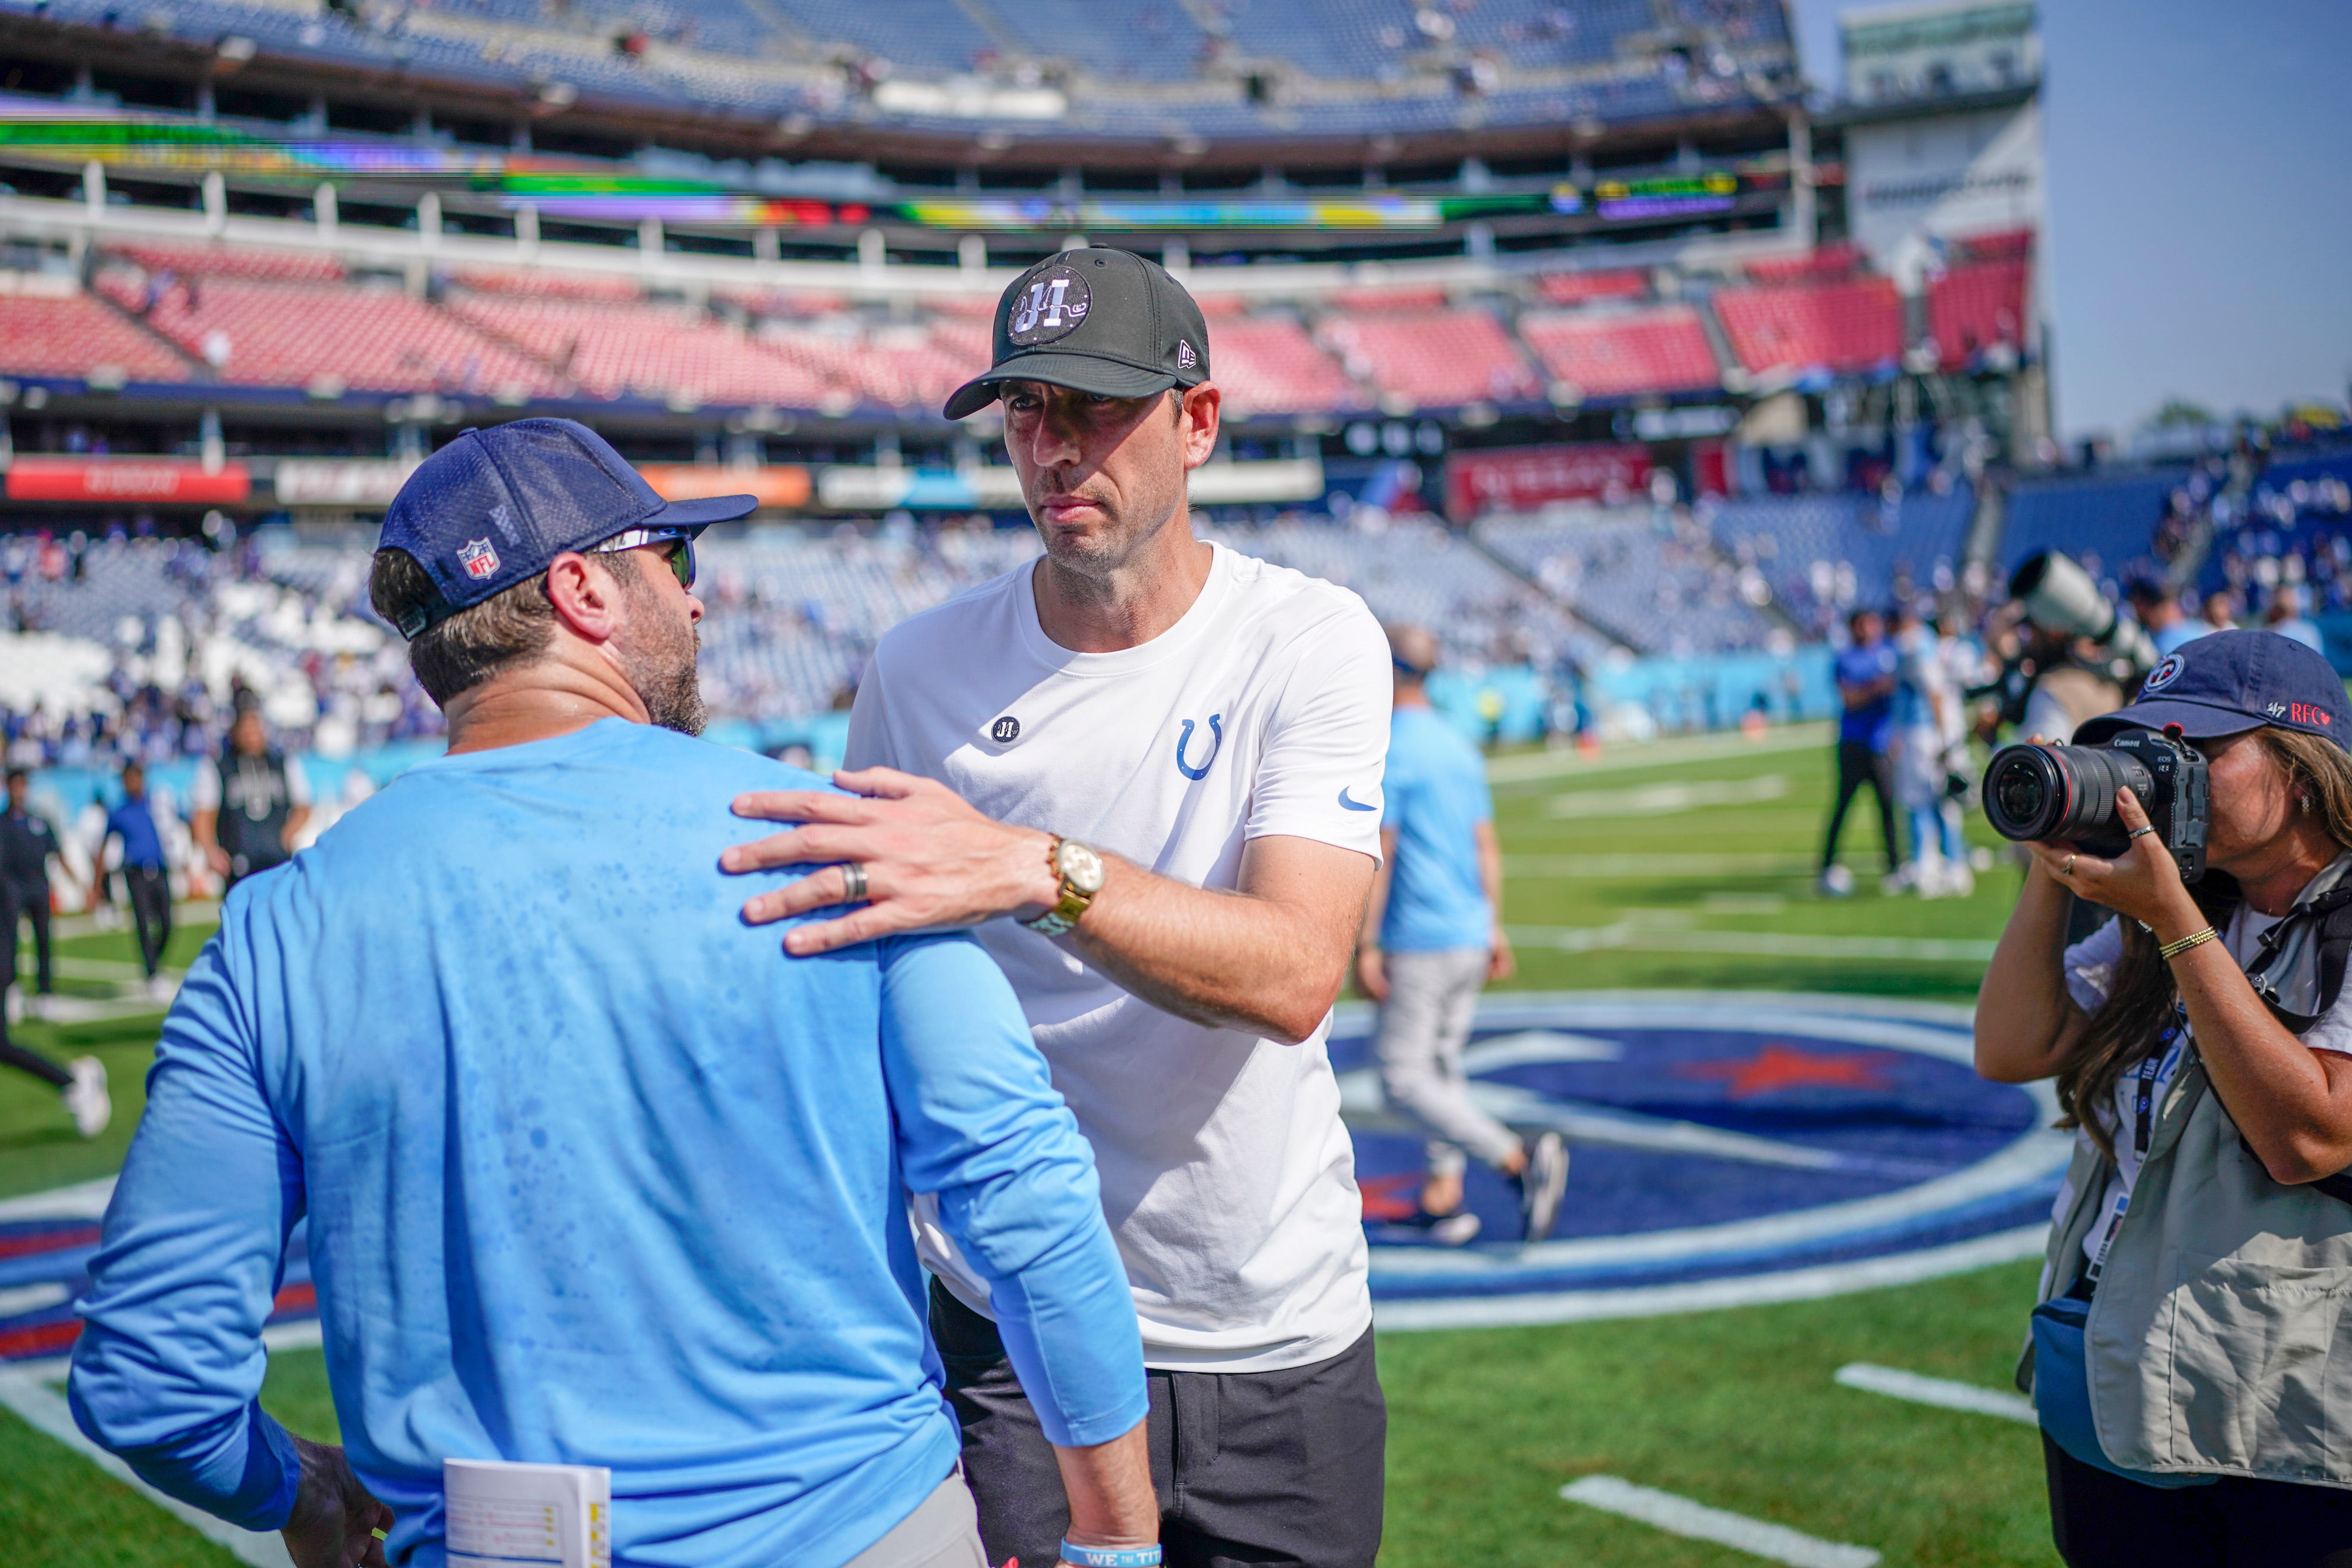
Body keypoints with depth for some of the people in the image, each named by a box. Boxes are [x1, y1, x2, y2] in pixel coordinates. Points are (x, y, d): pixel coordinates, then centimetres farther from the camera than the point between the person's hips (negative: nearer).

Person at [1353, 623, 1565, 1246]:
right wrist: (1495, 928, 20)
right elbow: (1487, 847, 15)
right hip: (1471, 936, 8)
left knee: (1403, 1077, -5)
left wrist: (1366, 947, -15)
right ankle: (1444, 1197, 16)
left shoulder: (1387, 753, -13)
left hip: (1419, 940, -8)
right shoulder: (1460, 747, 12)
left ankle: (1518, 1158, -20)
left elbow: (1378, 857, -16)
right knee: (1442, 1066, 16)